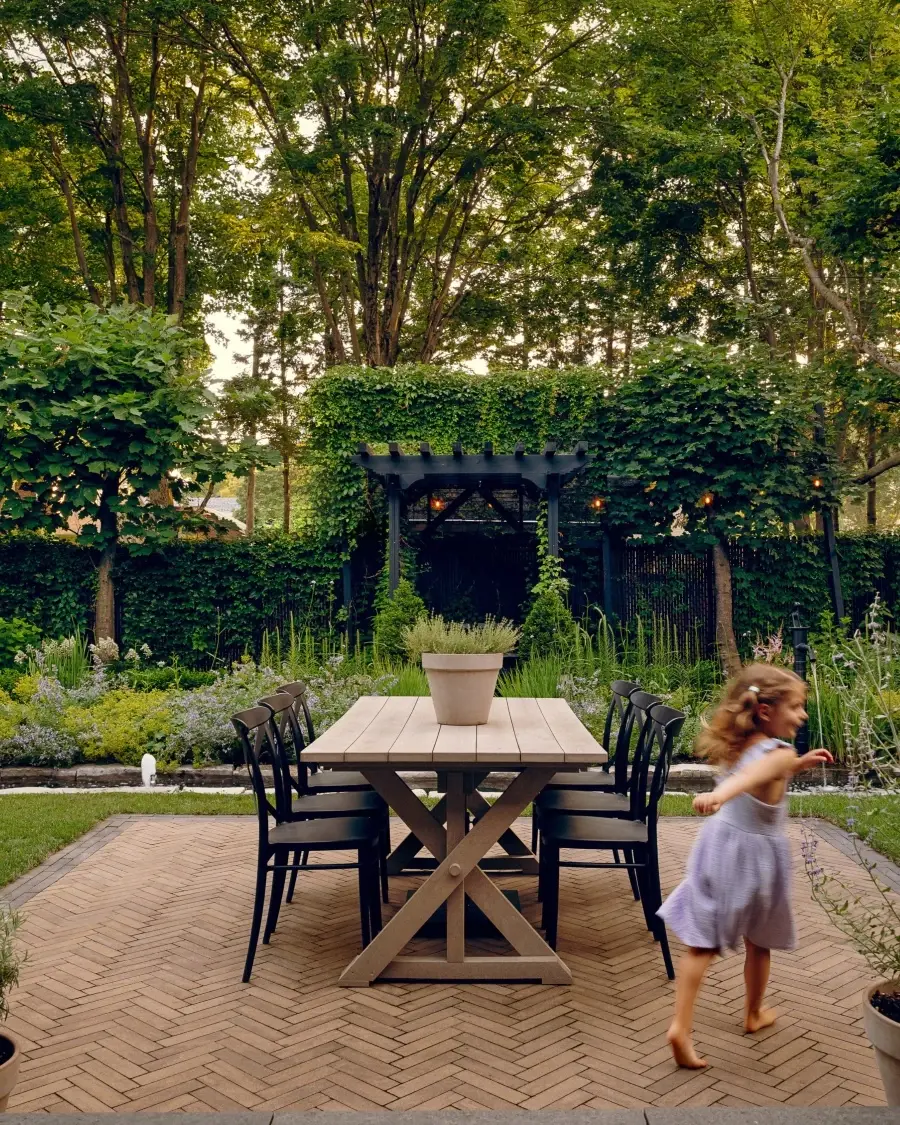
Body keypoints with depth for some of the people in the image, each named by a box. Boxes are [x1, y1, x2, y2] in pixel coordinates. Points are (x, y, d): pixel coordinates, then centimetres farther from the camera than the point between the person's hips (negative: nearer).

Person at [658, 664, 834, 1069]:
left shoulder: (735, 745, 0)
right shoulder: (780, 754, -22)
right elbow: (751, 775, -45)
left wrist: (799, 764, 21)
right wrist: (721, 794, -63)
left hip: (719, 845, 5)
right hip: (755, 855, -5)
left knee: (701, 942, 6)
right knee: (759, 942, 20)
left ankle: (681, 1025, -3)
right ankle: (754, 1015, 40)